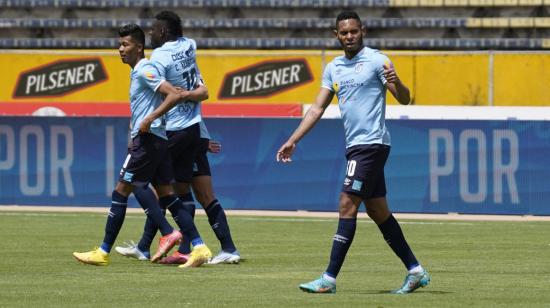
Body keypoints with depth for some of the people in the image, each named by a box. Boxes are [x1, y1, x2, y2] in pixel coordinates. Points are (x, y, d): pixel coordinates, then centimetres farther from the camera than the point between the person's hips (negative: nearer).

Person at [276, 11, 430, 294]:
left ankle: (329, 279, -12)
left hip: (372, 144, -8)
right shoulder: (333, 69, 15)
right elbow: (317, 108, 17)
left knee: (347, 206, -11)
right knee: (378, 212, 10)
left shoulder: (376, 61, -7)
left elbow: (404, 99, -10)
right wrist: (292, 141, 10)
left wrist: (395, 83, -32)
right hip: (355, 146, 8)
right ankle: (415, 271, 16)